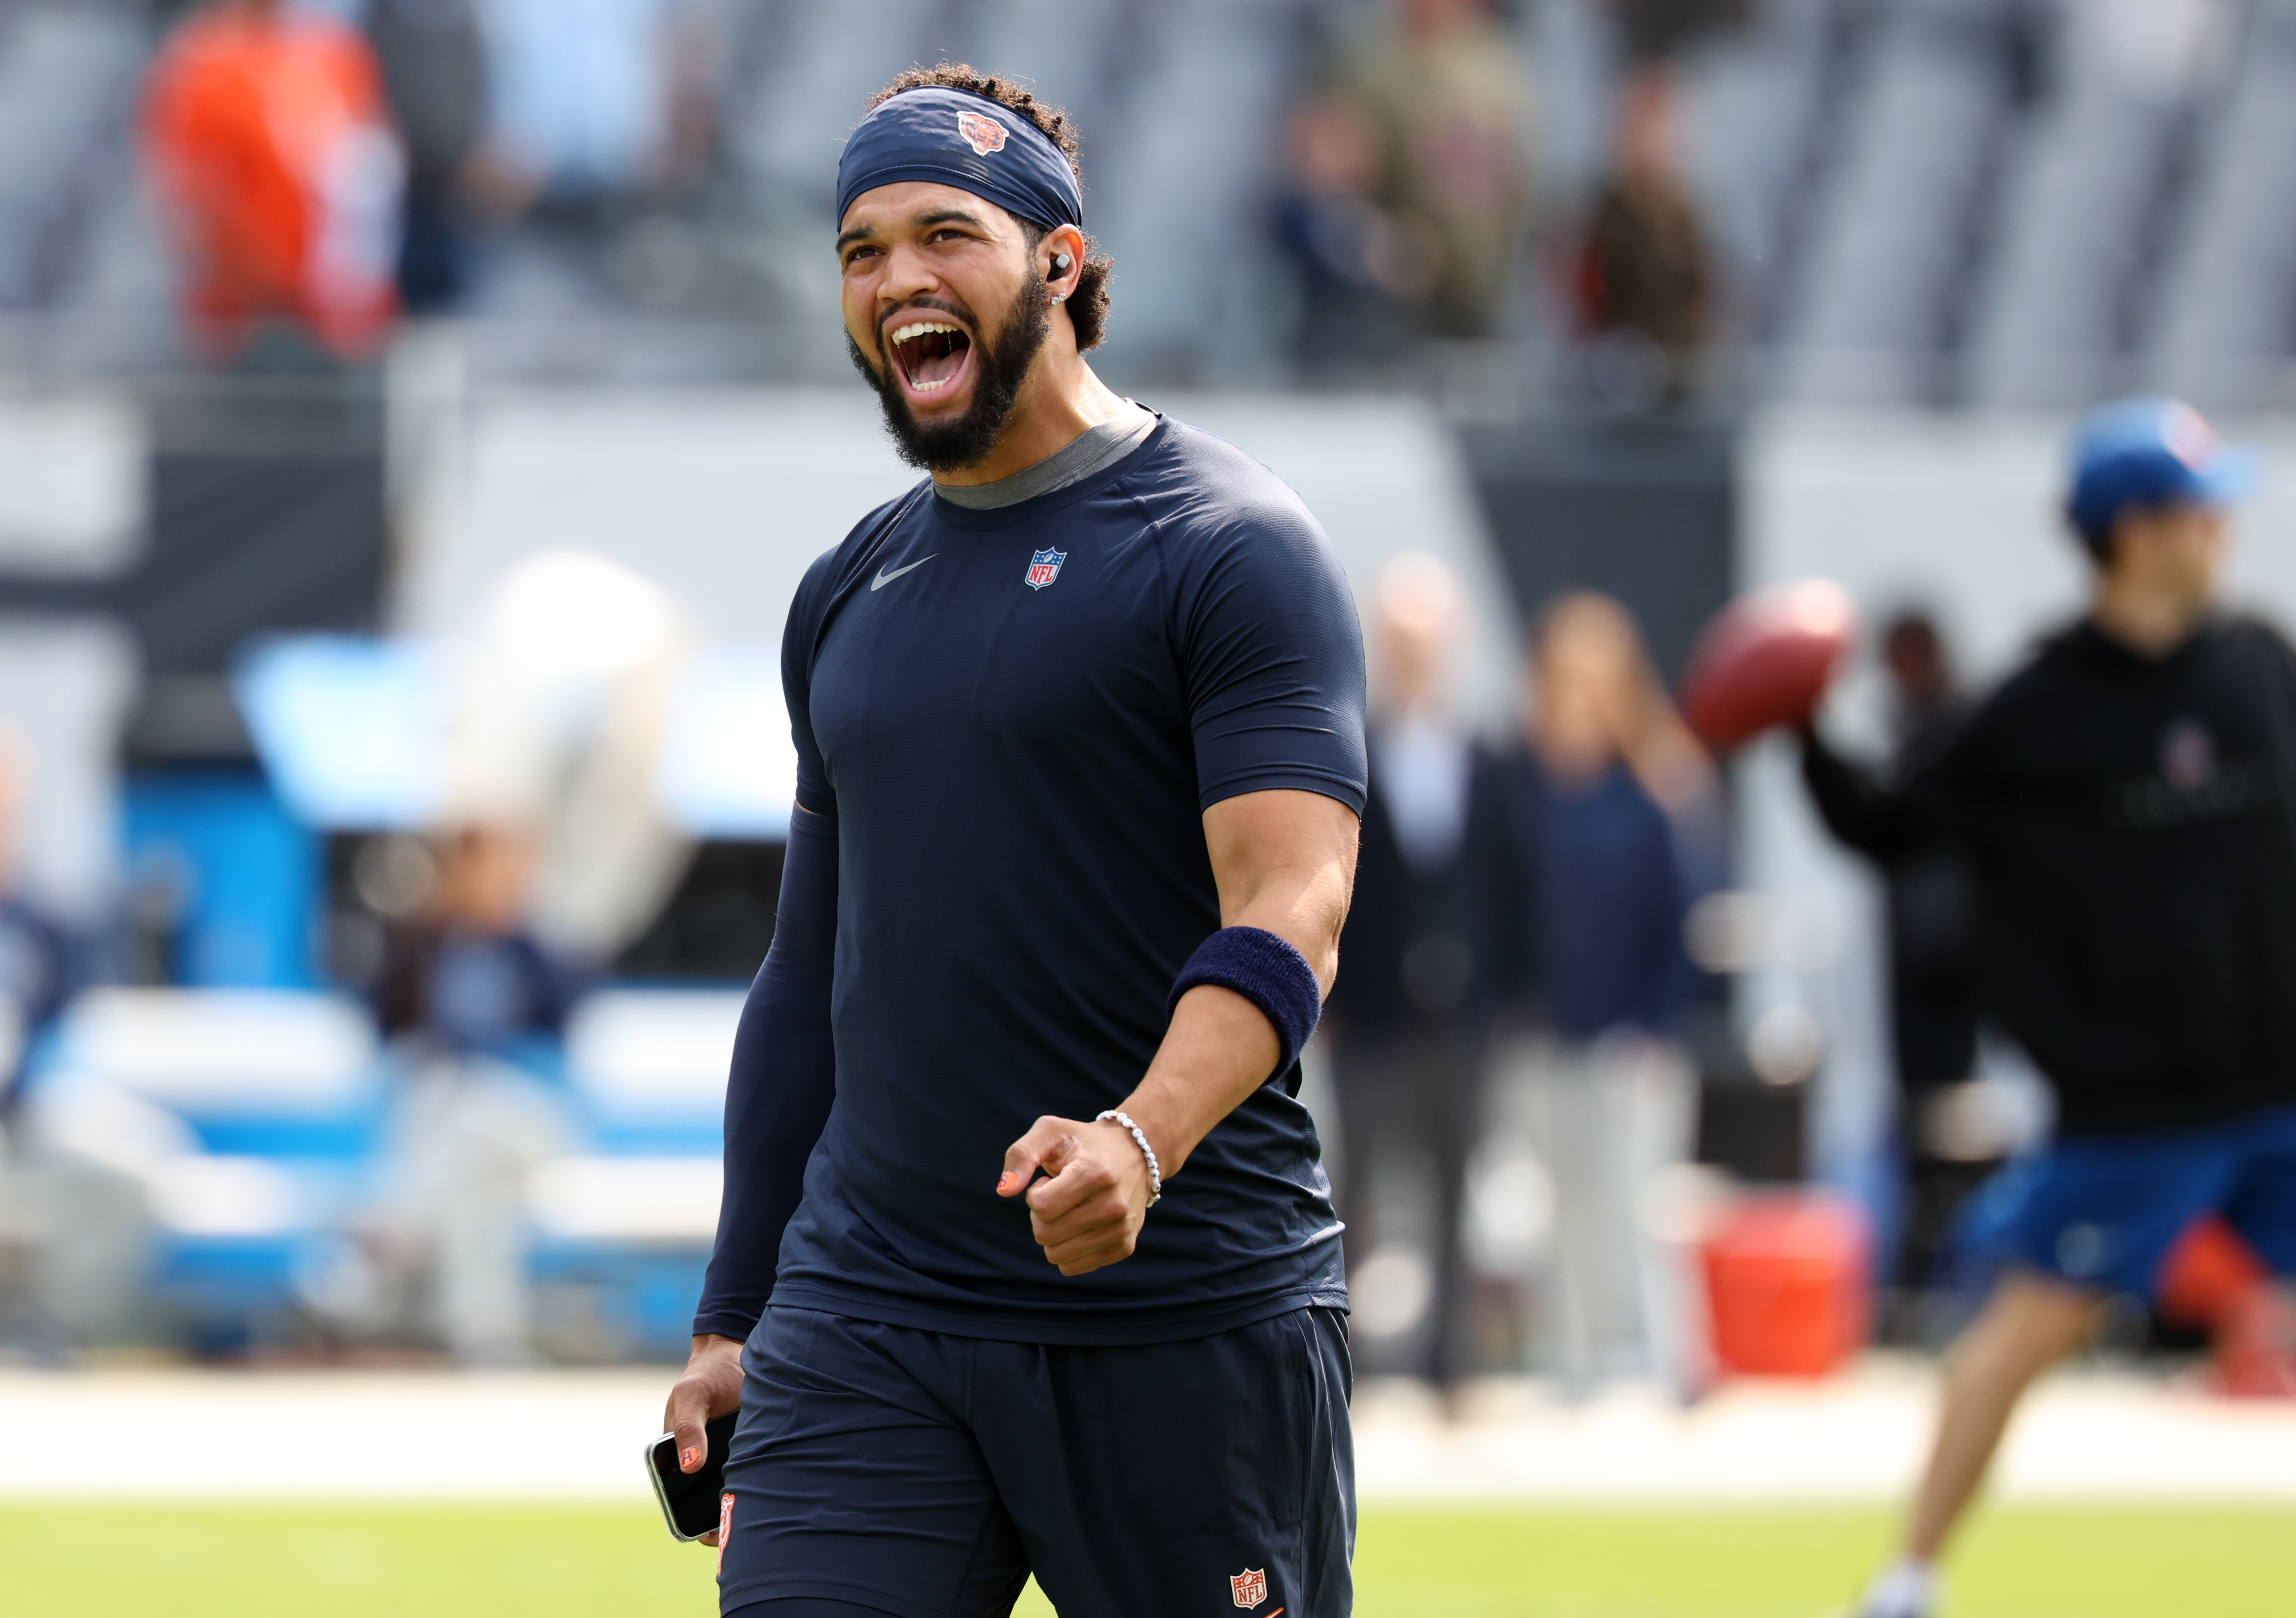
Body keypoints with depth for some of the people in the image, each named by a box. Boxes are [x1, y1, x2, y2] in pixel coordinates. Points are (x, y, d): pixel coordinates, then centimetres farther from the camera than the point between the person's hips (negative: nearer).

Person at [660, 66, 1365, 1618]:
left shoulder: (1229, 546, -4)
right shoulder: (848, 594, 17)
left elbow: (1288, 918, -16)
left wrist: (1138, 1145, -34)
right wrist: (730, 1319, 18)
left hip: (1188, 1318, -5)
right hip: (861, 1313, 5)